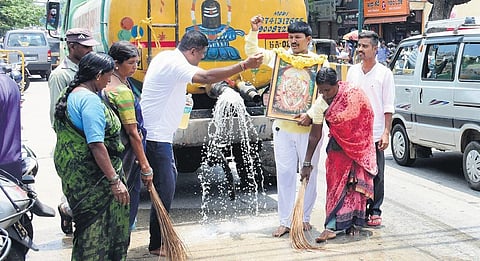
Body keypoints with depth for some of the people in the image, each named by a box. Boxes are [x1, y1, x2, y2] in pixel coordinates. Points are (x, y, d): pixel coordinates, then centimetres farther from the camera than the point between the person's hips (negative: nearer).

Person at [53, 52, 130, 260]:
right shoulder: (90, 100, -20)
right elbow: (96, 145, -26)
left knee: (88, 225, 19)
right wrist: (114, 180, -25)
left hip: (71, 171, 10)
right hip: (92, 178, -10)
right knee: (96, 231, 0)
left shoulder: (69, 96, 12)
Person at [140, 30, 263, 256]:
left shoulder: (165, 57, 14)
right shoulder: (174, 63, -19)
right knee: (164, 188, -5)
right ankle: (157, 245, 6)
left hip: (159, 135, 11)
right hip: (156, 137, -11)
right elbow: (206, 77, -33)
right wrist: (244, 65, -35)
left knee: (168, 181, 18)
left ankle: (161, 235, 30)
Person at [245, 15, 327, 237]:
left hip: (309, 128, -2)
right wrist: (254, 31, -6)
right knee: (285, 174, 5)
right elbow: (252, 51, 11)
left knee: (309, 173, 8)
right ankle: (285, 221, 12)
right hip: (283, 126, 2)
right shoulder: (280, 56, 7)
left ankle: (304, 218, 24)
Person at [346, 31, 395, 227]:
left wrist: (386, 133, -10)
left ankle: (374, 211, 14)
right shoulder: (352, 71, 11)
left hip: (375, 135, -3)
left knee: (375, 176, 3)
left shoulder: (384, 73, -1)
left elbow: (388, 107, -3)